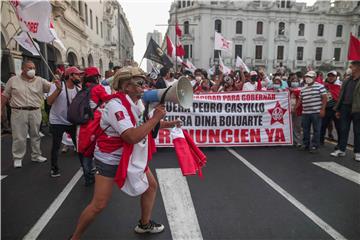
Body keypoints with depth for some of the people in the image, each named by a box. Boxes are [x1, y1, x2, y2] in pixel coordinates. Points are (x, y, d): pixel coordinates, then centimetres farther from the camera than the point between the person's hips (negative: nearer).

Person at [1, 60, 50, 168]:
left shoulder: (40, 81, 4)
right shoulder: (13, 80, 4)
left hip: (35, 112, 2)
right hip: (19, 112, -1)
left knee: (35, 135, 12)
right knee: (19, 137, 3)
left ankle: (36, 155, 26)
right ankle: (17, 158, 17)